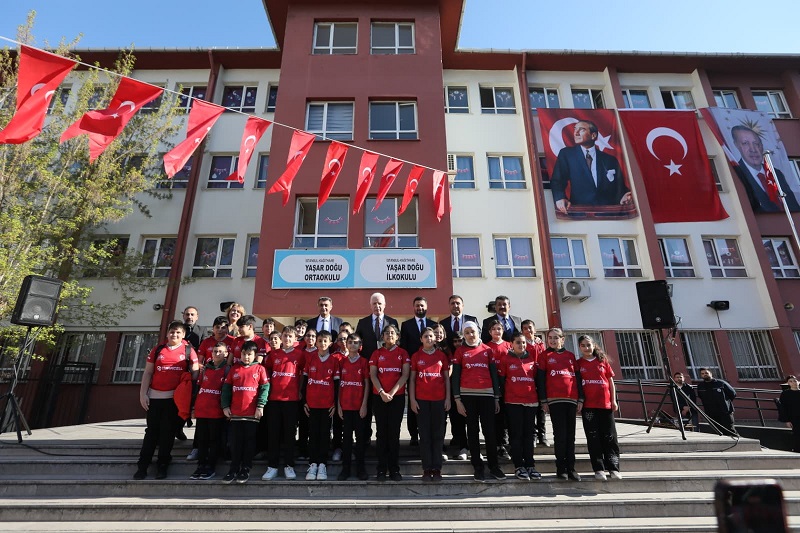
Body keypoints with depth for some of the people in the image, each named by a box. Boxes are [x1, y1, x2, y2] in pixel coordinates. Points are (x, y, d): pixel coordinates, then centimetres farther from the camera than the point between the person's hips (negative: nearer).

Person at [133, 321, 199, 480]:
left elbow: (195, 372, 1)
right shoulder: (157, 350, 7)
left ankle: (162, 466, 15)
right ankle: (142, 466, 15)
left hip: (176, 397, -2)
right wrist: (143, 393, -1)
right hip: (155, 397, 2)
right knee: (151, 431, 7)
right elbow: (147, 373, 8)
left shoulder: (189, 351, 2)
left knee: (168, 432, 5)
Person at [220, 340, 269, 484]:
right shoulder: (234, 369, 7)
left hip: (252, 413, -2)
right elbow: (226, 388, 8)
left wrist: (260, 406, -12)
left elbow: (265, 388, -4)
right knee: (235, 442, 10)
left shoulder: (259, 369, -1)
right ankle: (234, 469, 21)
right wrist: (225, 406, 1)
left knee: (249, 441, 7)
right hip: (235, 412, 2)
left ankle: (246, 469, 18)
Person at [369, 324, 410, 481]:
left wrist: (392, 393, -11)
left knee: (394, 433, 3)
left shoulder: (403, 353, 4)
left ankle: (395, 469, 12)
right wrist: (382, 392, -12)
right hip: (379, 397, 1)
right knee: (382, 432, 4)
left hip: (397, 397, 0)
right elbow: (373, 375, 0)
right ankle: (382, 469, 11)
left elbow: (405, 375, -4)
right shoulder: (377, 353, 6)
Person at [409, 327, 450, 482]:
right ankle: (427, 469, 12)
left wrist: (448, 398, 1)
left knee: (438, 434, 5)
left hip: (439, 399, 1)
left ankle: (437, 469, 15)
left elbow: (447, 378, 7)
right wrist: (412, 399, -2)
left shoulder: (442, 355, 6)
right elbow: (412, 379, 4)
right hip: (422, 399, 0)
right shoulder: (416, 356, 4)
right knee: (424, 434, 4)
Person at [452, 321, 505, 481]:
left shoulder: (487, 350, 8)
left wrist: (497, 397, 5)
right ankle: (477, 467, 15)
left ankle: (494, 466, 15)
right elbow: (455, 376, 2)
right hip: (468, 395, -1)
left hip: (487, 394, 1)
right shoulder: (460, 351, 4)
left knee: (489, 430, 3)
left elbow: (494, 374, 9)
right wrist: (457, 399, -5)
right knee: (472, 430, 6)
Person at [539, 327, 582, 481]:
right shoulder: (545, 356, 5)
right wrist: (544, 400, -5)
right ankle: (561, 468, 7)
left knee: (570, 435, 6)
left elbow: (577, 377, 13)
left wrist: (580, 398, 6)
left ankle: (571, 468, 14)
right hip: (554, 399, -3)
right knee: (560, 434, -2)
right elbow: (541, 378, 1)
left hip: (571, 399, 3)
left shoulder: (570, 355, 14)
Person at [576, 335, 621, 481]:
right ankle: (599, 469, 6)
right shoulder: (578, 363, 5)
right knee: (593, 437, 1)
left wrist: (613, 400, 4)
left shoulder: (603, 361, 8)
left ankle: (613, 468, 10)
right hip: (588, 405, -1)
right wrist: (578, 401, -2)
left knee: (609, 437, 4)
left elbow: (611, 381, 9)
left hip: (605, 403, 1)